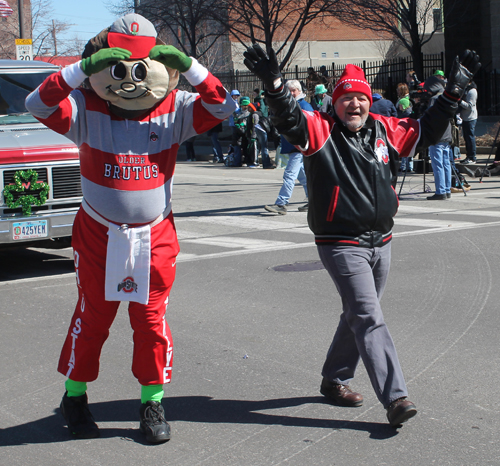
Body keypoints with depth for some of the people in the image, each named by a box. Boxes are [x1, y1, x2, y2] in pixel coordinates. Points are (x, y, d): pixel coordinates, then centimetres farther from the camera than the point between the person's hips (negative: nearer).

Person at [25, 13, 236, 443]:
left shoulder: (174, 109, -4)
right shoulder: (86, 108, -9)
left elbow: (223, 107, -12)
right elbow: (38, 104, -22)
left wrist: (187, 65, -24)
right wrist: (85, 66, -32)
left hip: (155, 237, 1)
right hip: (98, 234, -1)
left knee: (152, 320, 8)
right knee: (93, 317, 11)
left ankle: (152, 402, 25)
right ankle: (74, 396, 31)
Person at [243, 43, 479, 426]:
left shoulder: (385, 130, 7)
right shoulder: (321, 131, -9)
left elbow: (428, 130, 18)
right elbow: (289, 120, -27)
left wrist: (454, 92, 14)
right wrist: (275, 85, -45)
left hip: (381, 242, 7)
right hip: (342, 245, -7)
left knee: (359, 316, 17)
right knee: (369, 319, -11)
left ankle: (335, 380, 34)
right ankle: (395, 397, -12)